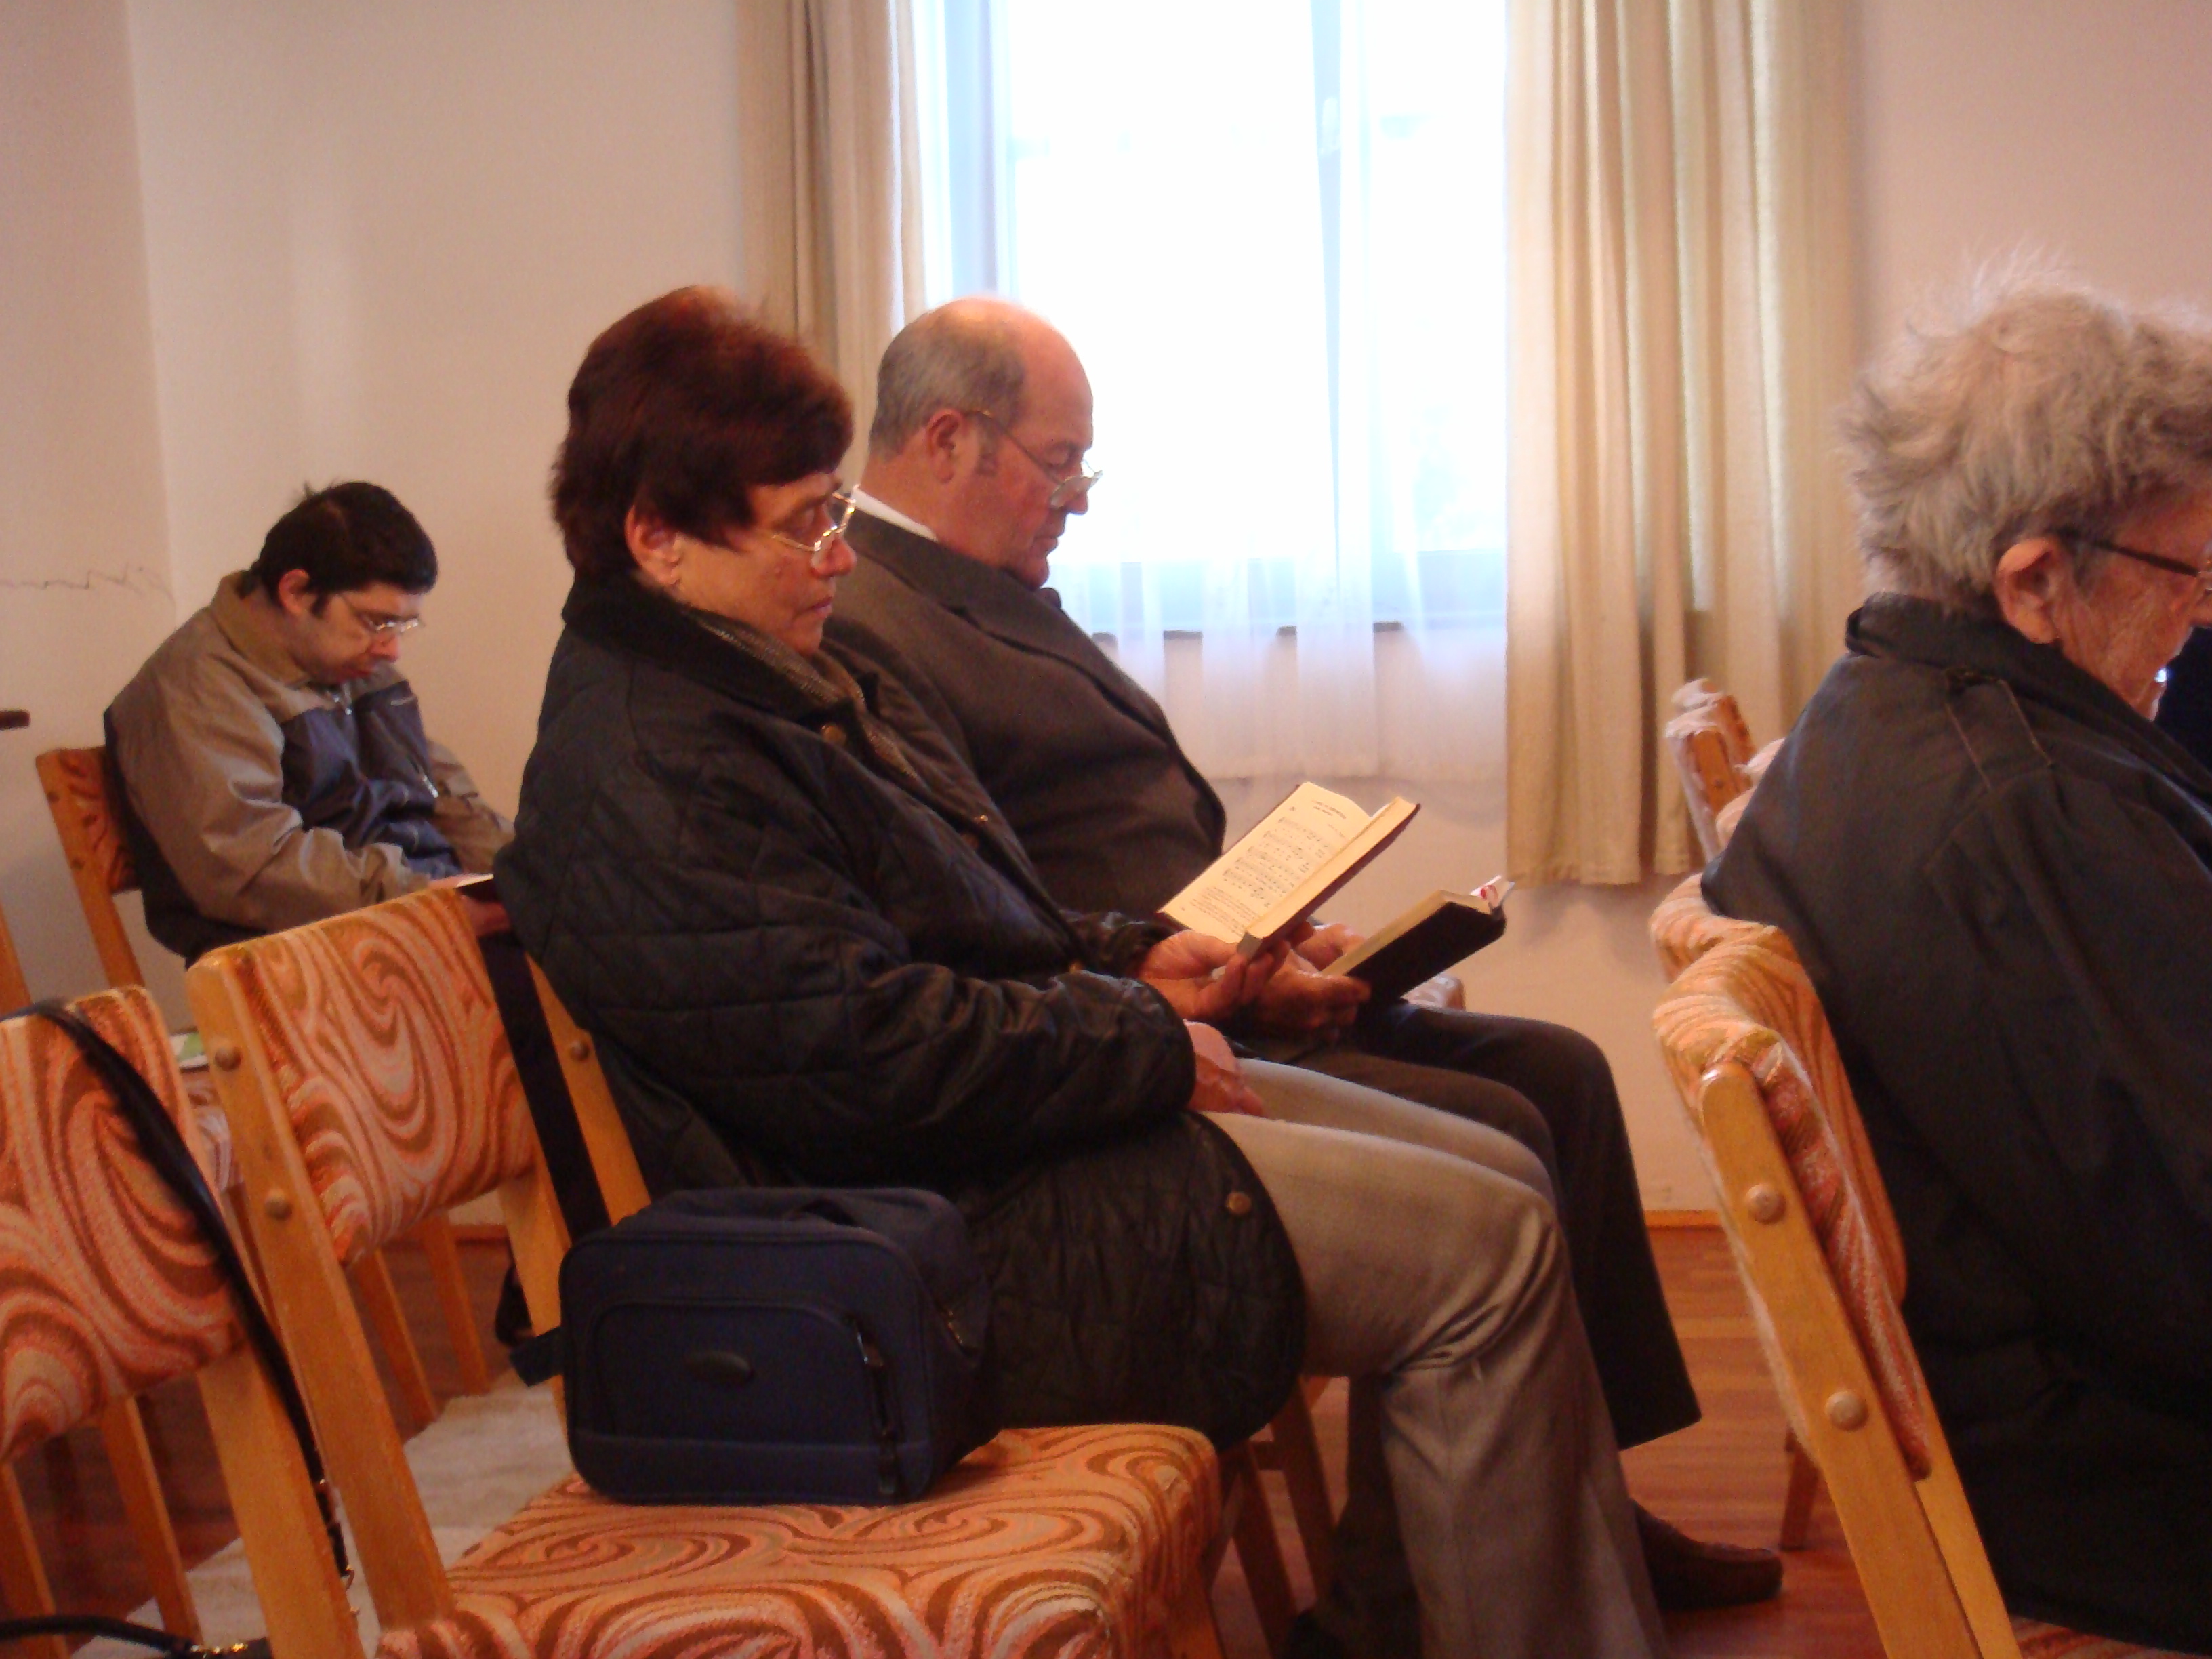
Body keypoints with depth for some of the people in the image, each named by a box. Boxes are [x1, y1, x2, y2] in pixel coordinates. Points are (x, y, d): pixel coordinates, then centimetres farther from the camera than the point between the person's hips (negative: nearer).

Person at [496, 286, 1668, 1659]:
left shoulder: (778, 675, 15)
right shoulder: (641, 777, -20)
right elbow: (872, 1058, -26)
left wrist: (1129, 960, 8)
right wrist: (1147, 1044, -15)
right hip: (949, 1237, -11)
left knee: (1501, 1172, 9)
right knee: (1492, 1253, -14)